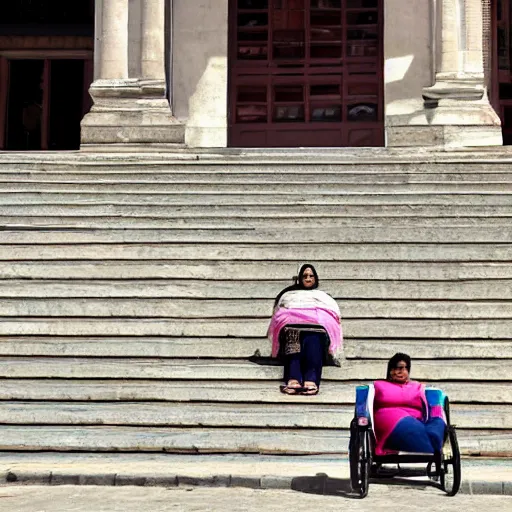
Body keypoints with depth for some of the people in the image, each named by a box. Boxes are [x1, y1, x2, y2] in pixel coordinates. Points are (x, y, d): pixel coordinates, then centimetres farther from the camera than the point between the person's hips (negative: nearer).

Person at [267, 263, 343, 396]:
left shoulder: (323, 295, 40)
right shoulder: (290, 294, 42)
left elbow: (334, 314, 22)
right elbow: (279, 310, 27)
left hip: (318, 325, 0)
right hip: (292, 323, 0)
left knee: (312, 337, -41)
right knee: (293, 334, -41)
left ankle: (311, 380, -63)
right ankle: (293, 380, -63)